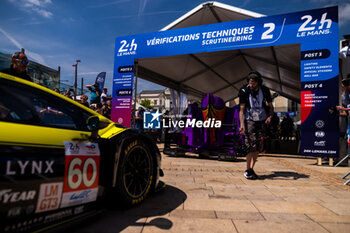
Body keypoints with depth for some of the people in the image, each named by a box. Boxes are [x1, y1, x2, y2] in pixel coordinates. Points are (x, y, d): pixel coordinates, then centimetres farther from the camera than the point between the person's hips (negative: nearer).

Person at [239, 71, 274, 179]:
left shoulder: (265, 90, -3)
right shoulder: (244, 90, -11)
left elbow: (270, 106, 5)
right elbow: (242, 109, -13)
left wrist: (270, 116, -15)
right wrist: (242, 124, -23)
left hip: (261, 120, 3)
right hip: (249, 120, -3)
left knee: (258, 146, 0)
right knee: (252, 146, -14)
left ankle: (251, 169, 11)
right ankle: (248, 170, -3)